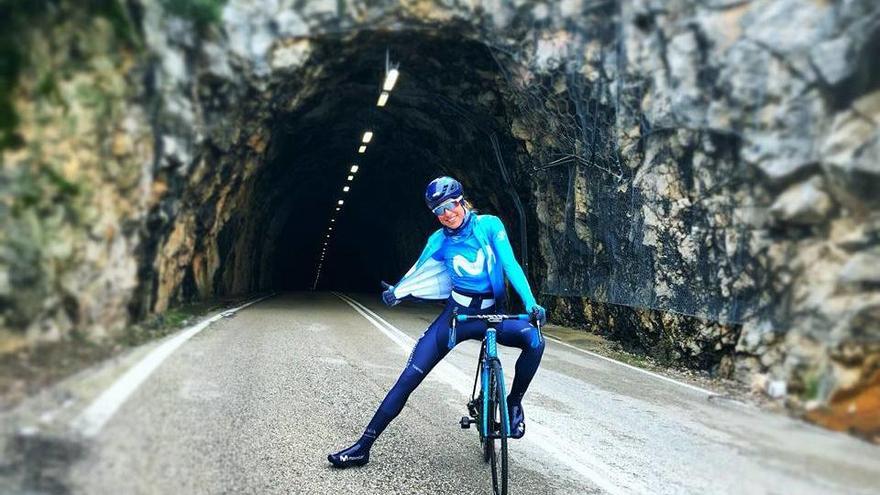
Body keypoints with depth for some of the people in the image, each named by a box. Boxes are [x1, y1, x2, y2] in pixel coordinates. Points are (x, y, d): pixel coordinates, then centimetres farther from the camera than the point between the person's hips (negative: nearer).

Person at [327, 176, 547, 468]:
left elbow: (510, 265, -15)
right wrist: (397, 292, 10)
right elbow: (419, 273, 14)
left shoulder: (489, 225, -8)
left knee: (534, 340, -31)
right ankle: (363, 447, 1)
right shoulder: (439, 241, -2)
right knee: (410, 376, -7)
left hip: (492, 314, -1)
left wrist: (531, 303, -25)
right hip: (457, 313, 1)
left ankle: (514, 403, -5)